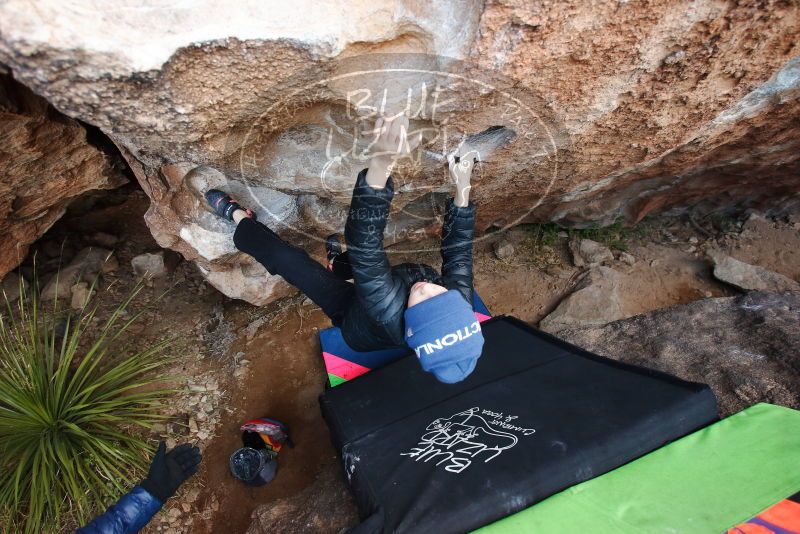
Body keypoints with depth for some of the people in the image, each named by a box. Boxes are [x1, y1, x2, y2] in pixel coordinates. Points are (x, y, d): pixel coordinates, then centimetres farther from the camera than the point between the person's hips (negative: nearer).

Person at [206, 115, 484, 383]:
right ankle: (338, 262, 53)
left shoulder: (391, 313, -51)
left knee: (288, 259, -6)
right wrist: (462, 188, -21)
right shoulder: (460, 299, -36)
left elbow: (364, 244, -59)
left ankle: (237, 216, 20)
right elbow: (458, 247, -21)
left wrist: (379, 166, -71)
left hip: (351, 315, -4)